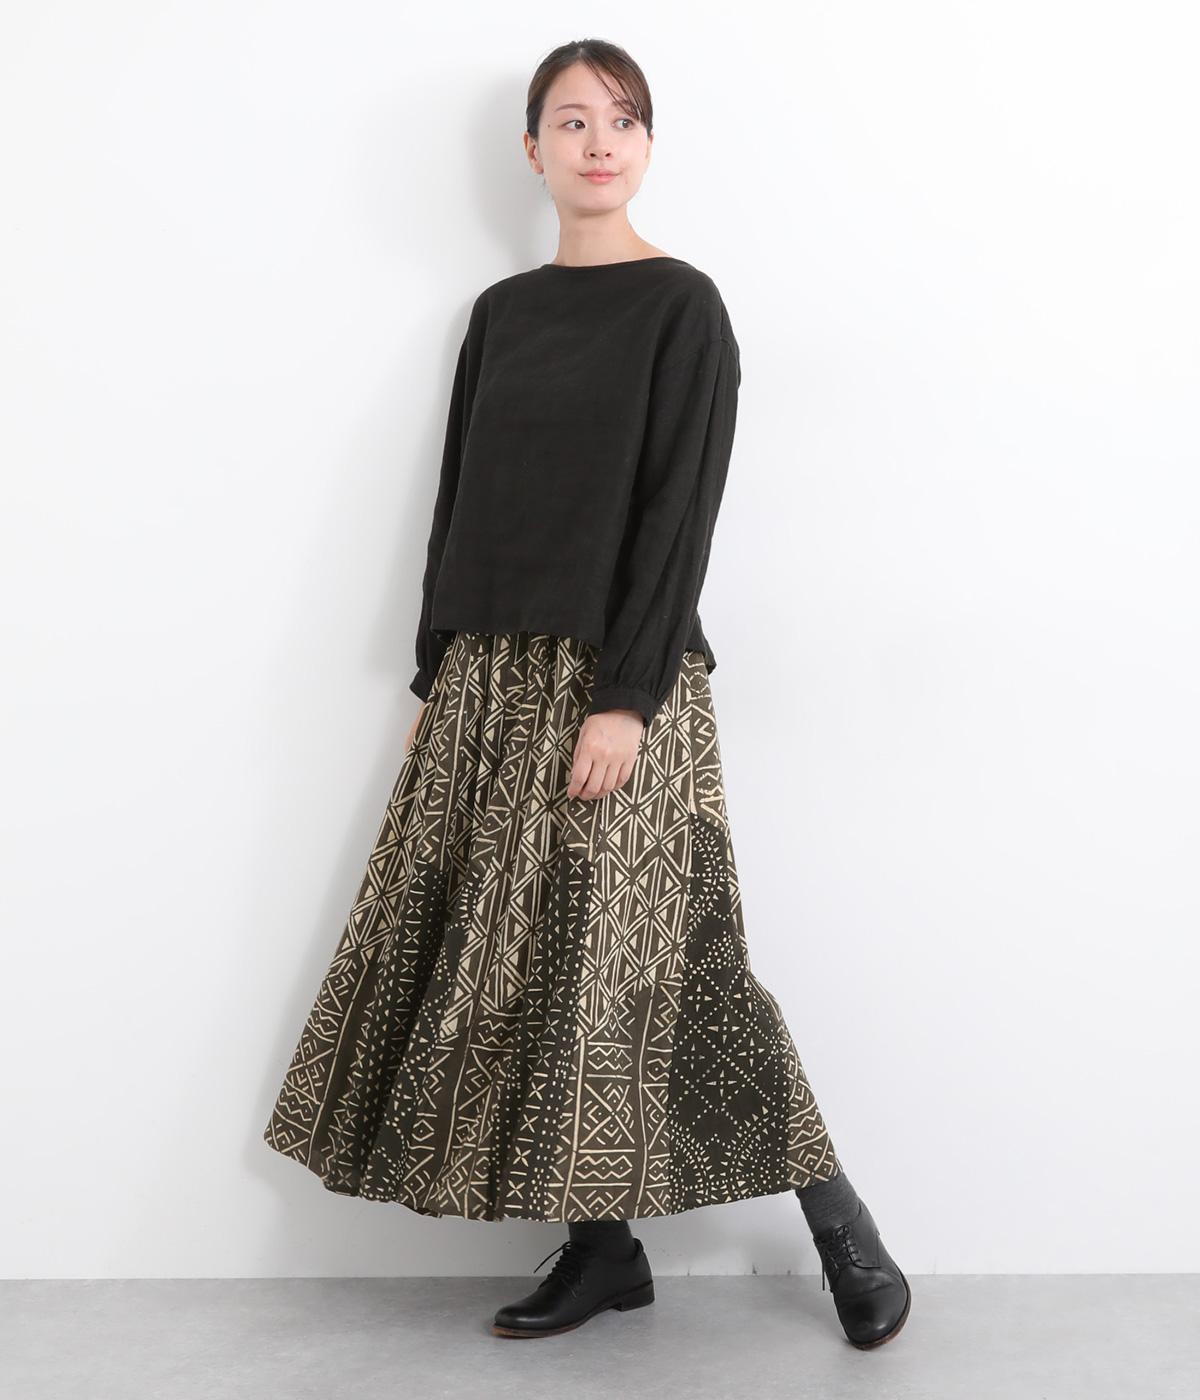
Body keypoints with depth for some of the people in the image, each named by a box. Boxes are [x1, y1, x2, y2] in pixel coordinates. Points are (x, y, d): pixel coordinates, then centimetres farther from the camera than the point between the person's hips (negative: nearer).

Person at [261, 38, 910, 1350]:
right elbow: (461, 498, 15)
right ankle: (601, 1246, 17)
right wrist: (437, 674, 10)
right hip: (493, 676, 6)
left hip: (617, 674, -6)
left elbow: (679, 512, -9)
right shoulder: (501, 311, 15)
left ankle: (842, 1226, 10)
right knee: (526, 961, 4)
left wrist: (626, 697, -17)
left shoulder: (681, 306, -1)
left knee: (633, 956, -6)